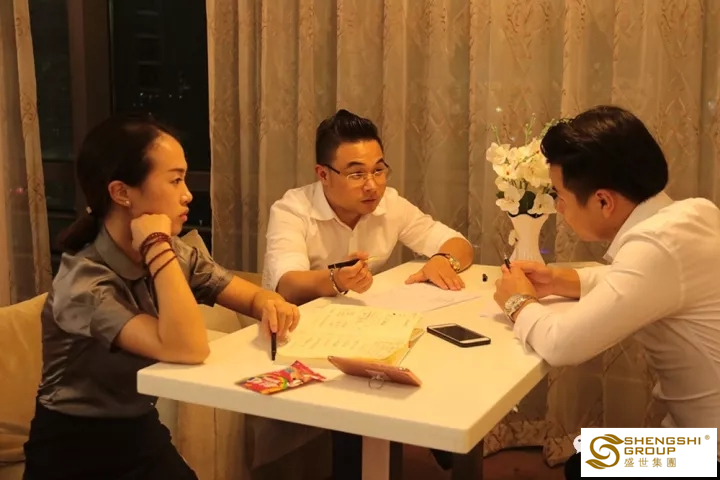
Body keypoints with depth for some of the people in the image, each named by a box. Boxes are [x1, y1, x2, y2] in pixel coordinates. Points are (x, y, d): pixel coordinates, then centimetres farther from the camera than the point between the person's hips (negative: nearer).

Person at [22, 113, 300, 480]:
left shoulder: (176, 255, -4)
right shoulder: (83, 281, -24)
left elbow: (253, 296, 5)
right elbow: (188, 349, -34)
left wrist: (270, 304, -17)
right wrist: (157, 246, -31)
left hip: (141, 432, 5)